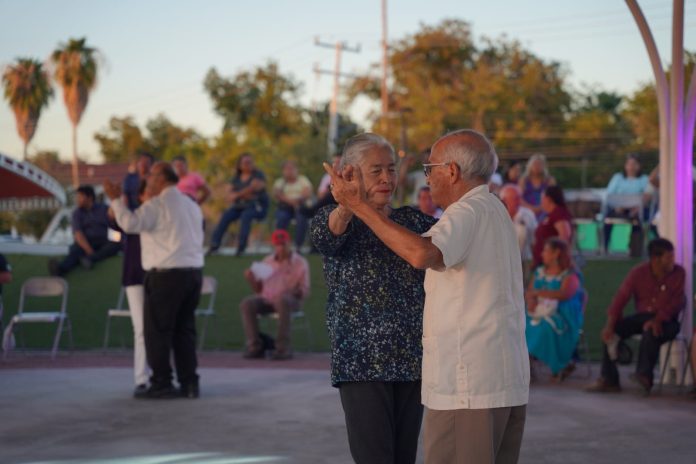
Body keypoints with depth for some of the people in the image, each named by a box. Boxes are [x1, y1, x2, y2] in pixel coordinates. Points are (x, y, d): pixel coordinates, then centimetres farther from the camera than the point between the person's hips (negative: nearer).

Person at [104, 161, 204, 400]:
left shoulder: (157, 205, -8)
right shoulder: (191, 205, 18)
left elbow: (131, 223, -20)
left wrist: (116, 200, -11)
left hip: (167, 274, -8)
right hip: (194, 272, 8)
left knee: (157, 330, -2)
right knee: (184, 329, 11)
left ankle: (161, 384, -3)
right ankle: (189, 383, 8)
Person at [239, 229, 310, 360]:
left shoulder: (300, 263, 4)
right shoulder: (267, 261, 17)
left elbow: (305, 291, -1)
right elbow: (259, 289, 16)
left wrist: (290, 293, -21)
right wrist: (251, 279, -5)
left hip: (290, 300, -4)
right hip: (266, 299, 4)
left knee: (283, 301, -39)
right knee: (246, 304, -24)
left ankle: (283, 348, -36)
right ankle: (255, 346, -22)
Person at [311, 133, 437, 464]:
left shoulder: (412, 220, 13)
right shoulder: (339, 221, -1)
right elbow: (324, 235, -24)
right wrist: (346, 207, -44)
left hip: (411, 359, 5)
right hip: (362, 362, -5)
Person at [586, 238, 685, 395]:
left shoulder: (678, 273, -6)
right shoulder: (638, 273, -3)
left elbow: (677, 301, -12)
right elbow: (620, 298, -9)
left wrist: (658, 320, -29)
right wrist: (610, 324, -23)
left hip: (667, 321, -3)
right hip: (642, 316, 3)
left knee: (651, 332, -37)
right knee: (611, 331, -17)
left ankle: (644, 376, -36)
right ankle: (609, 380, -15)